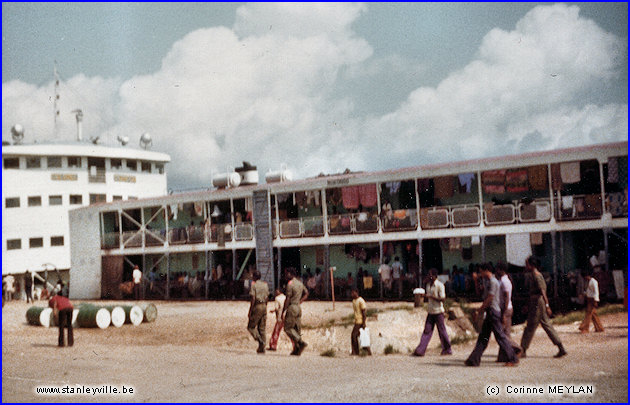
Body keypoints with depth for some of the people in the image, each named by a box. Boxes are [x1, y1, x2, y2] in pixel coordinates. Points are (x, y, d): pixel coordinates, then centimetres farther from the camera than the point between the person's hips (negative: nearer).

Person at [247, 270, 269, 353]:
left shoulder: (253, 285, -9)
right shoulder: (265, 284, 10)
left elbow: (253, 299, -15)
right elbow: (267, 297, 13)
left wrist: (250, 311, -12)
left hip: (257, 307, -6)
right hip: (264, 306, 6)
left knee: (251, 326, 5)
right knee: (262, 328, 9)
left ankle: (260, 340, -16)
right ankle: (262, 348, 7)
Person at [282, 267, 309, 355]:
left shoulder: (290, 284, -13)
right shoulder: (300, 283, 13)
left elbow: (288, 299, -15)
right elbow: (306, 294, 25)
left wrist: (283, 311, -12)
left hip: (291, 307, -8)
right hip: (298, 308, 8)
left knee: (288, 328, -3)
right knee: (297, 328, 7)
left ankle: (301, 342, -17)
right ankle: (297, 350, 5)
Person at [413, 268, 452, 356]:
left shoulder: (439, 285, -12)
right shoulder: (428, 285, 12)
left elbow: (443, 299, -17)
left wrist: (431, 296, -22)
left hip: (438, 311, -7)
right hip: (430, 311, 7)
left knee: (442, 331, 2)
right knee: (427, 331, 1)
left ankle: (447, 350, 15)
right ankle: (420, 350, -4)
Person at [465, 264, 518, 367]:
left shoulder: (493, 282, -13)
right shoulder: (490, 282, 18)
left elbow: (489, 298, -18)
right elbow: (482, 294, 27)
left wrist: (480, 309, -12)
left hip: (493, 311, -10)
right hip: (490, 313, 10)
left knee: (500, 336, -7)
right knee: (483, 337, 8)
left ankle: (512, 359, -3)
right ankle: (474, 360, 8)